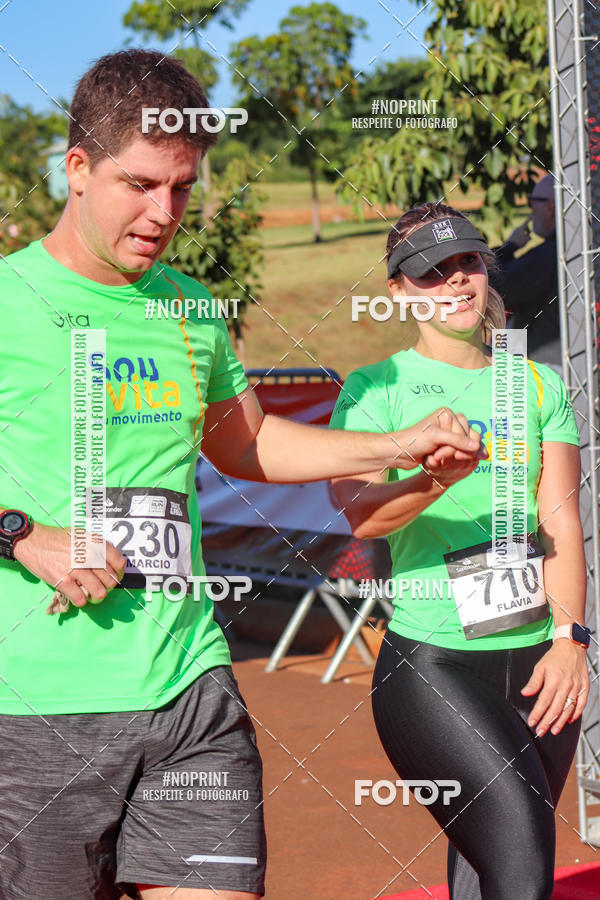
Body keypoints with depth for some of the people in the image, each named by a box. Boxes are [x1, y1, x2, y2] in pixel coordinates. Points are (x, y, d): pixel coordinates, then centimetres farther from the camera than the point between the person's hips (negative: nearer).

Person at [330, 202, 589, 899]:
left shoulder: (539, 386, 12)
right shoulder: (375, 389, 0)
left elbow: (560, 520, 4)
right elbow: (361, 513, -15)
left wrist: (570, 637, -10)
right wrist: (440, 477, -35)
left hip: (539, 659, 4)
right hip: (430, 664, -4)